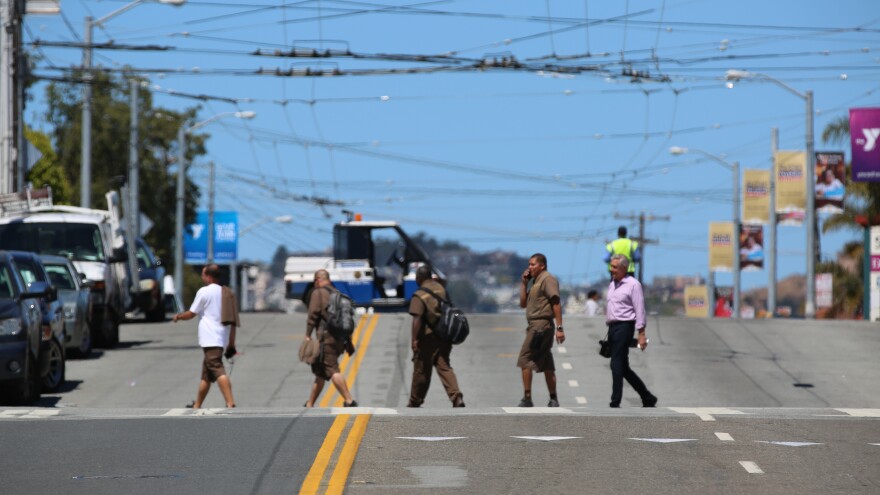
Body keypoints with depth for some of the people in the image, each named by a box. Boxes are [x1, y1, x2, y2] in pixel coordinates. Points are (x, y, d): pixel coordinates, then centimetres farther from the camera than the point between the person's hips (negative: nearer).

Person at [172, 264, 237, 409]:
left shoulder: (204, 292, -4)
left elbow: (191, 314, 1)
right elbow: (232, 322, 16)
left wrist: (178, 316, 22)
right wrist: (231, 345, 20)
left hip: (210, 339, -8)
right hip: (222, 338, 8)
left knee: (217, 370, -18)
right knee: (206, 375, 17)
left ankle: (230, 403, -31)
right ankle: (197, 405, 26)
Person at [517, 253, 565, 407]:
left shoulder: (547, 279, -8)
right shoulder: (536, 282, 21)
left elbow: (556, 303, -15)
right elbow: (523, 303, 21)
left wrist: (559, 328, -22)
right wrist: (524, 283, 11)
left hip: (541, 324, -10)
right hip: (535, 325, 10)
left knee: (525, 360, -12)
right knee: (546, 365, 10)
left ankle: (527, 398, -14)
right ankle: (553, 400, 12)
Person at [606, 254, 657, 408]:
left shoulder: (633, 284, -7)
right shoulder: (612, 284, 17)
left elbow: (639, 310, -10)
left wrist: (641, 334, -15)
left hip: (624, 327, -9)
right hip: (613, 327, 9)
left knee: (617, 365, -11)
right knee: (623, 368, 10)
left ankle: (615, 403, -9)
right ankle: (648, 398, 19)